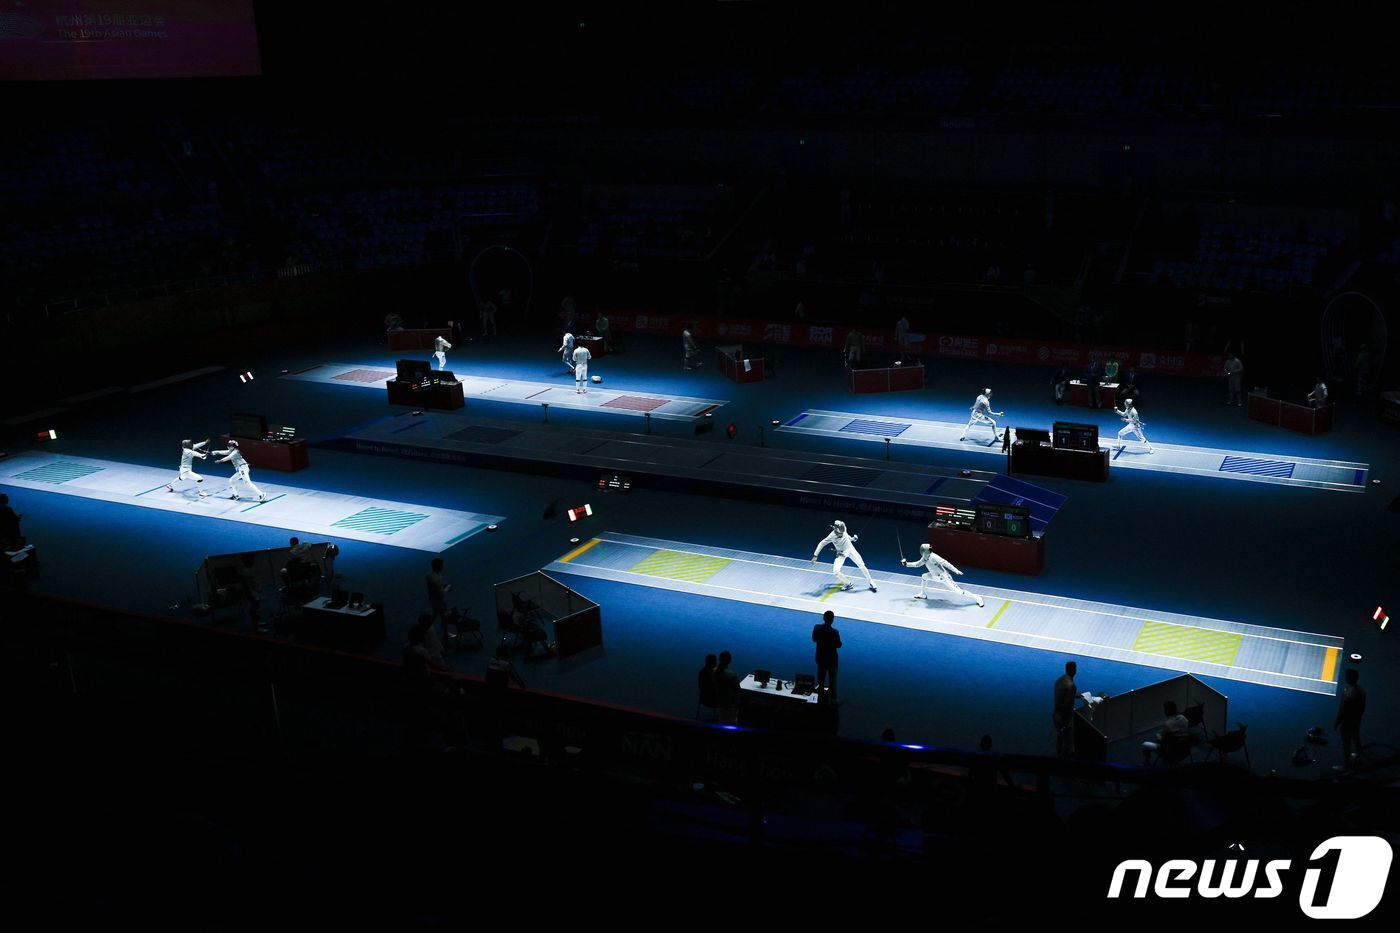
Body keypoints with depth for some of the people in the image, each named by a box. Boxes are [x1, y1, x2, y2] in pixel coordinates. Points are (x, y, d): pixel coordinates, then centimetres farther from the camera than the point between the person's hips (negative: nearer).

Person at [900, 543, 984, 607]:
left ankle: (977, 598, -8)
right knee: (924, 576, 15)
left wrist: (956, 571, -37)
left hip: (944, 577, -9)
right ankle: (923, 594, 30)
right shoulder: (925, 558, 2)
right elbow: (917, 564, 20)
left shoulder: (933, 557, -26)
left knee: (958, 591, -14)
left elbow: (945, 563, -31)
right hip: (937, 577, 9)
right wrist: (906, 563, 13)